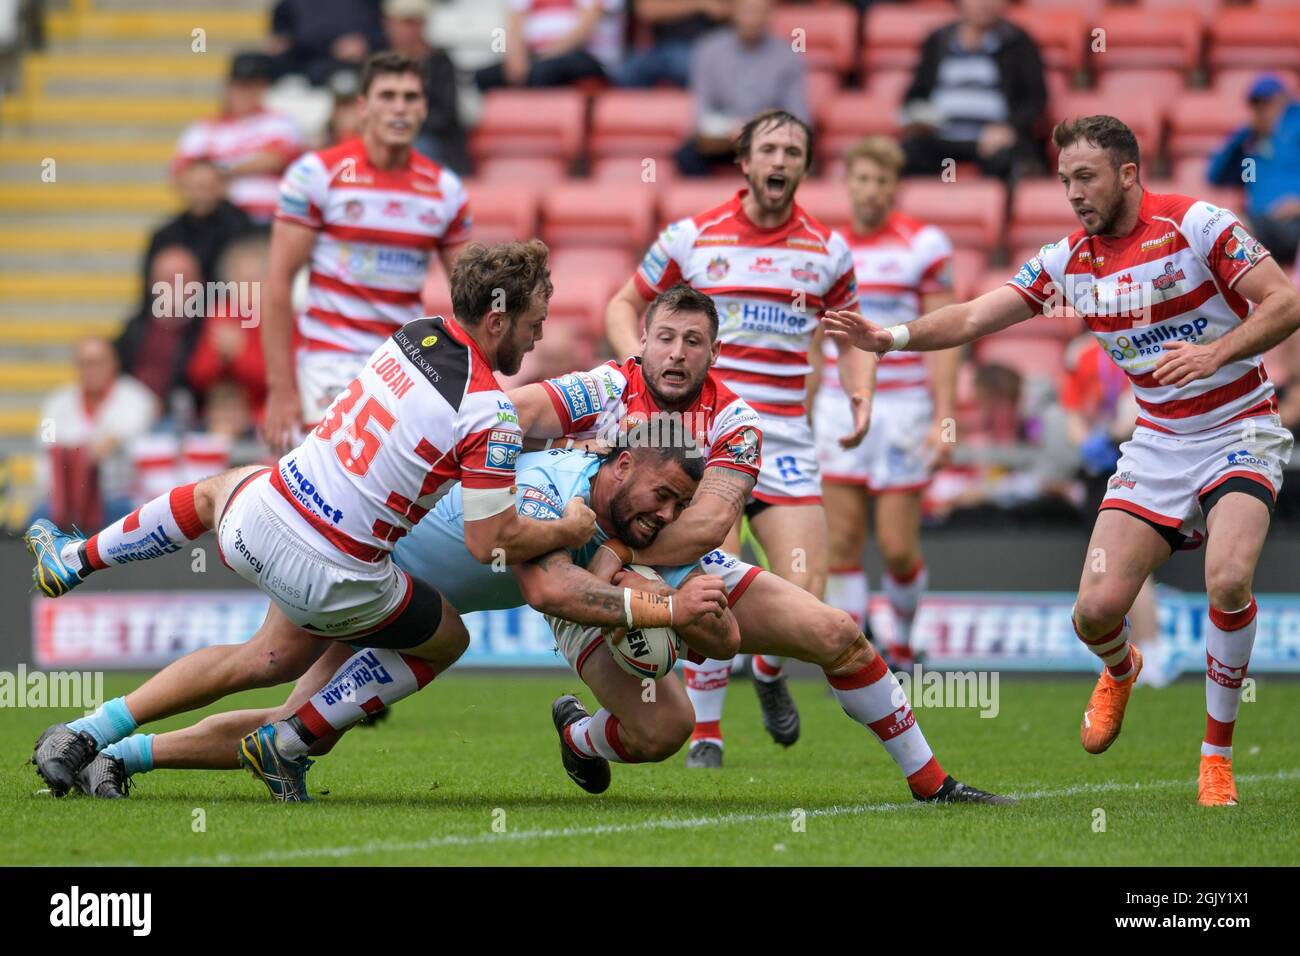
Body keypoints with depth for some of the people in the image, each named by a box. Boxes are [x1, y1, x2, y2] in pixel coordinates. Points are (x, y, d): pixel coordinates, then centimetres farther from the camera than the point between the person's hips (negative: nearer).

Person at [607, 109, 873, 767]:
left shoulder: (827, 250, 8)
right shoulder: (692, 237, 2)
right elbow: (624, 304, 12)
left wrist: (860, 392, 2)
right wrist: (639, 360, -8)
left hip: (786, 439, 2)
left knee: (805, 592, -7)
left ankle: (769, 672, 28)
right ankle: (705, 731, 1)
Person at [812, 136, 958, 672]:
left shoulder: (923, 245, -3)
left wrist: (944, 420, -12)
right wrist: (801, 420, 14)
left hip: (903, 407, -3)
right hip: (839, 407, 3)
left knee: (897, 547, -4)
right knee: (842, 543, -3)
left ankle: (902, 640, 21)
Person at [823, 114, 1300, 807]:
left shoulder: (1196, 226, -13)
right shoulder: (1068, 260, 2)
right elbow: (974, 317, 2)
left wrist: (1216, 353, -28)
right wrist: (892, 336, -12)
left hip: (1239, 432, -4)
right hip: (1156, 444, 4)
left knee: (1228, 580, -29)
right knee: (1096, 610, -8)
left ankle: (1216, 753, -9)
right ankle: (1120, 671, 33)